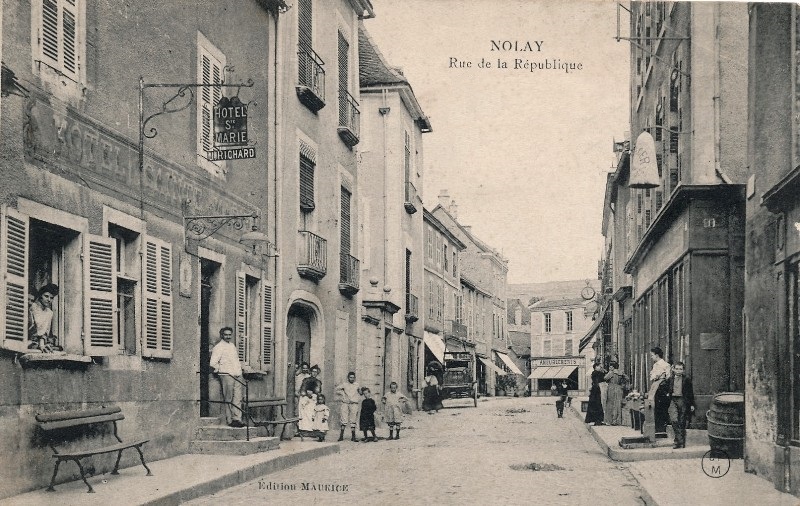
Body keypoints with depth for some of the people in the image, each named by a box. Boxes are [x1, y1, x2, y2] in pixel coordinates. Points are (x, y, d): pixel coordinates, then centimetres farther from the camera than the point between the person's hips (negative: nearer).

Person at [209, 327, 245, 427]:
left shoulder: (232, 345, 21)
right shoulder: (219, 347, -2)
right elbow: (213, 363, -8)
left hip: (237, 375, 7)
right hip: (226, 375, -7)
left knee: (238, 399, -1)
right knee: (228, 399, -6)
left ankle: (237, 419, -3)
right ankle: (230, 420, -4)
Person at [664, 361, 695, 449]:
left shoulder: (687, 379, 3)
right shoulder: (670, 380, 9)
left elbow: (691, 392, 5)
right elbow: (667, 391, 19)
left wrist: (692, 404, 2)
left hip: (683, 401, -1)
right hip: (673, 401, 1)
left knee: (682, 423, 3)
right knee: (675, 422, -13)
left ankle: (681, 442, 12)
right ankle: (679, 441, -12)